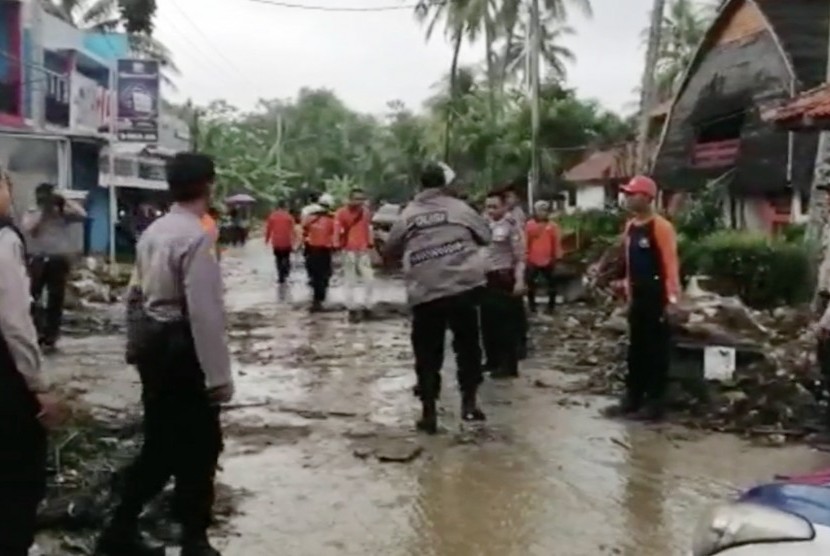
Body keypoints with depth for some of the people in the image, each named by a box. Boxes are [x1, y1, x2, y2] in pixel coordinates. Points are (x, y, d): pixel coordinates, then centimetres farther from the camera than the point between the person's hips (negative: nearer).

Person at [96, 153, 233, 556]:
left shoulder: (154, 232, 10)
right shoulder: (196, 237, -19)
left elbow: (135, 294, 15)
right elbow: (204, 312, -23)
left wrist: (135, 344, 24)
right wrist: (218, 374, -21)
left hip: (152, 343, 9)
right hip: (181, 348, -9)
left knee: (161, 443, 18)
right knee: (198, 447, 6)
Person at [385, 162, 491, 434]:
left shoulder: (408, 215, 8)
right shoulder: (459, 207, 3)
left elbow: (389, 250, 16)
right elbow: (485, 235, 13)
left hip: (425, 294, 1)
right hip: (464, 287, -1)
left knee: (427, 354, 10)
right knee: (467, 345, 15)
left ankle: (429, 413, 11)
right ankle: (469, 402, 10)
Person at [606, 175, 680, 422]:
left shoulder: (661, 226, -14)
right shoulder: (630, 226, 12)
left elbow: (670, 263, -16)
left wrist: (671, 298, -19)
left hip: (656, 296, -8)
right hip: (637, 295, 8)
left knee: (656, 349, -1)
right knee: (636, 347, 12)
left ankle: (655, 402, 7)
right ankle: (633, 398, 20)